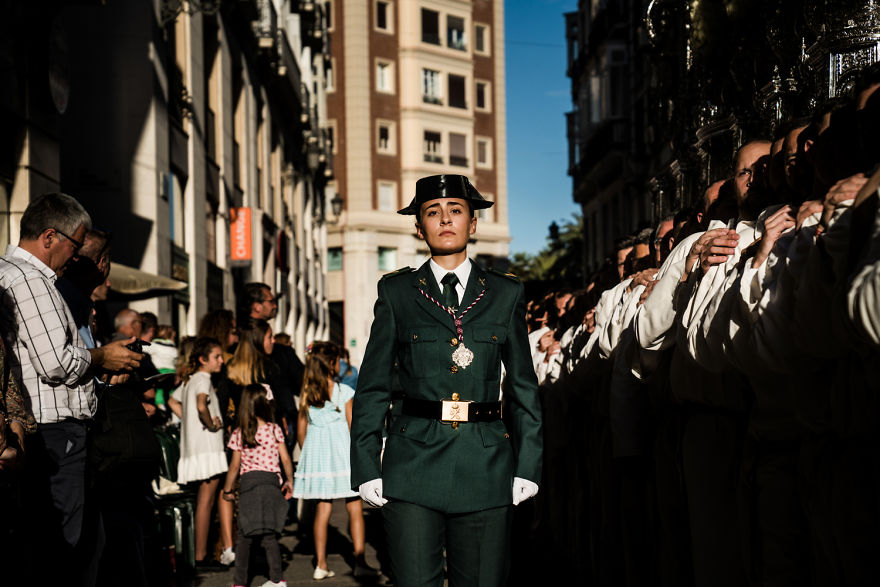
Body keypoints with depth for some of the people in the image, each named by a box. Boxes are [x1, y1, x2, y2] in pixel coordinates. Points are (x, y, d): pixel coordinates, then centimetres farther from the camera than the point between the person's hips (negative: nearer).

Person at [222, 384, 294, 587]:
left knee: (245, 535, 3)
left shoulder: (239, 434, -1)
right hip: (272, 481, 1)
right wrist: (289, 481, 15)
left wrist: (228, 489, 11)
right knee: (269, 534, 7)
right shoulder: (274, 429, 2)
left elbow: (235, 465, 1)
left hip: (249, 482, -1)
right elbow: (285, 459, 2)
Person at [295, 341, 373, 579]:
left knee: (323, 508, 8)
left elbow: (301, 429, 8)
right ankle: (359, 562, 2)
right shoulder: (344, 391, -7)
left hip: (316, 452, 4)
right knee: (355, 508, 3)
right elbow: (353, 427, -5)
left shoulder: (307, 393, 4)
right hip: (341, 451, -4)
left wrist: (307, 455, 20)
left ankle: (321, 564, 6)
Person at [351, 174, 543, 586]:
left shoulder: (506, 294, 10)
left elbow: (524, 387, 10)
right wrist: (366, 467, -1)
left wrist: (527, 466, 2)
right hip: (413, 467, -1)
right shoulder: (397, 292, 8)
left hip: (485, 469, 1)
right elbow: (373, 387, 7)